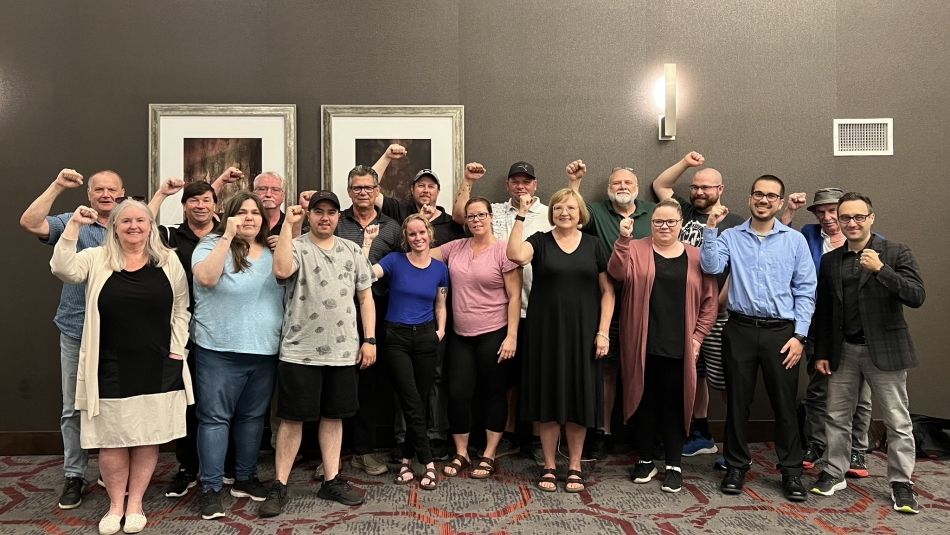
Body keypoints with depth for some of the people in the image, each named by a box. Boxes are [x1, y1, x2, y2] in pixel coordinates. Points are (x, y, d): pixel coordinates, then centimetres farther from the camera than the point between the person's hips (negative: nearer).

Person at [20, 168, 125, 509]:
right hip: (77, 332, 0)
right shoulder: (72, 223, 3)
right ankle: (74, 475, 21)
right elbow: (29, 223, -12)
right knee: (74, 408, 8)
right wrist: (58, 186, -15)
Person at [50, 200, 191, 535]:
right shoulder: (96, 259, 2)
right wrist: (74, 225, -18)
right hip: (110, 369, 0)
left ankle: (135, 504, 23)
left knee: (149, 437, 8)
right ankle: (116, 504, 24)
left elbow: (181, 310, 6)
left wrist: (177, 351, 0)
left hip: (157, 369, 1)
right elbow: (63, 270, -17)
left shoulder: (169, 261, 3)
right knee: (112, 439, 7)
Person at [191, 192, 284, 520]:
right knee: (215, 417, 1)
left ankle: (245, 478, 28)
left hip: (265, 351, 5)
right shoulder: (212, 245, -3)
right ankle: (211, 487, 11)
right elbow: (206, 277, -23)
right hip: (220, 351, -5)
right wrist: (228, 236, -21)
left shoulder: (271, 252, 12)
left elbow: (287, 291, 20)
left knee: (253, 417, 14)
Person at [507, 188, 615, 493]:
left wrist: (603, 332, -4)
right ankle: (549, 467, 18)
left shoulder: (594, 245, 6)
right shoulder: (540, 241, 2)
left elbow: (607, 291, 4)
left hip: (582, 332, 1)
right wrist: (521, 215, -18)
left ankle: (575, 467, 21)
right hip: (546, 332, -1)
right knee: (548, 397, 5)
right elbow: (515, 255, -21)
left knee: (579, 398, 6)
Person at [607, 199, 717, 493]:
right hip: (643, 345, 0)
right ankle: (645, 460, 24)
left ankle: (674, 465, 20)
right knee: (645, 401, 9)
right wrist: (623, 239, -27)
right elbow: (617, 272, -17)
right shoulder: (636, 249, 3)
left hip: (679, 347, 1)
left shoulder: (696, 257, 7)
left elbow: (709, 301, 7)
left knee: (675, 404, 7)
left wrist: (697, 336, 0)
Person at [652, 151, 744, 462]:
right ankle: (702, 436, 28)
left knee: (725, 380, -4)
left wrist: (719, 303, -15)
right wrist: (685, 163, 12)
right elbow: (659, 185, 23)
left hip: (717, 315, -6)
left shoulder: (734, 224, -3)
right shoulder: (686, 212, 14)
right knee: (694, 375, 14)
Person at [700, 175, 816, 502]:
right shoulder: (731, 237, 5)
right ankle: (736, 466, 23)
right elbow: (711, 267, -13)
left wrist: (799, 335, -4)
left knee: (785, 404, 7)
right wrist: (711, 228, -13)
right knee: (737, 401, 8)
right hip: (740, 330, 0)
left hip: (781, 332, 0)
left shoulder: (795, 241, 4)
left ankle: (791, 471, 21)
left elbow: (805, 291, 3)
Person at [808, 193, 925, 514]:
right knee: (837, 417, 11)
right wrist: (821, 352, 8)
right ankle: (834, 473, 25)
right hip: (842, 351, 4)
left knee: (897, 421, 5)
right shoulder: (830, 260, 7)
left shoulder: (897, 253, -3)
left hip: (884, 350, -3)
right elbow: (823, 311, 10)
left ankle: (901, 483, 19)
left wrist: (880, 269, -25)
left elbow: (916, 297, -14)